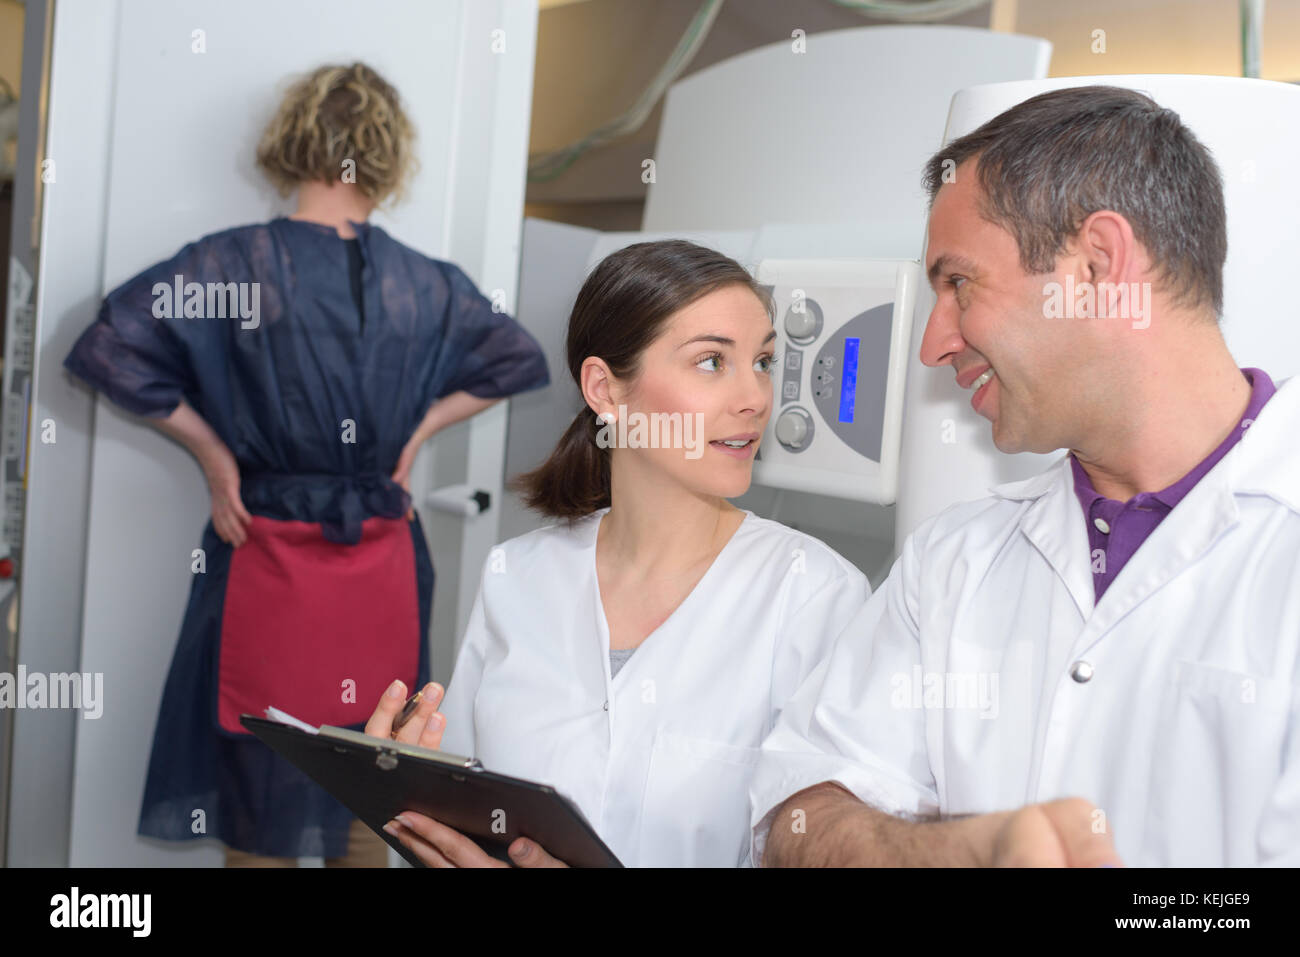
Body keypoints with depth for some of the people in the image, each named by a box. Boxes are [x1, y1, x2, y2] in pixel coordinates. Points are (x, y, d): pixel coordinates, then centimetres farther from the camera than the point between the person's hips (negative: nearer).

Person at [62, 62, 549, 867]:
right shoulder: (428, 283, 0)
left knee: (262, 807, 11)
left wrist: (211, 449, -4)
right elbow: (520, 360, 13)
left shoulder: (236, 262, -9)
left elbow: (111, 349, -13)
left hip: (271, 560, -2)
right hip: (383, 569, 3)